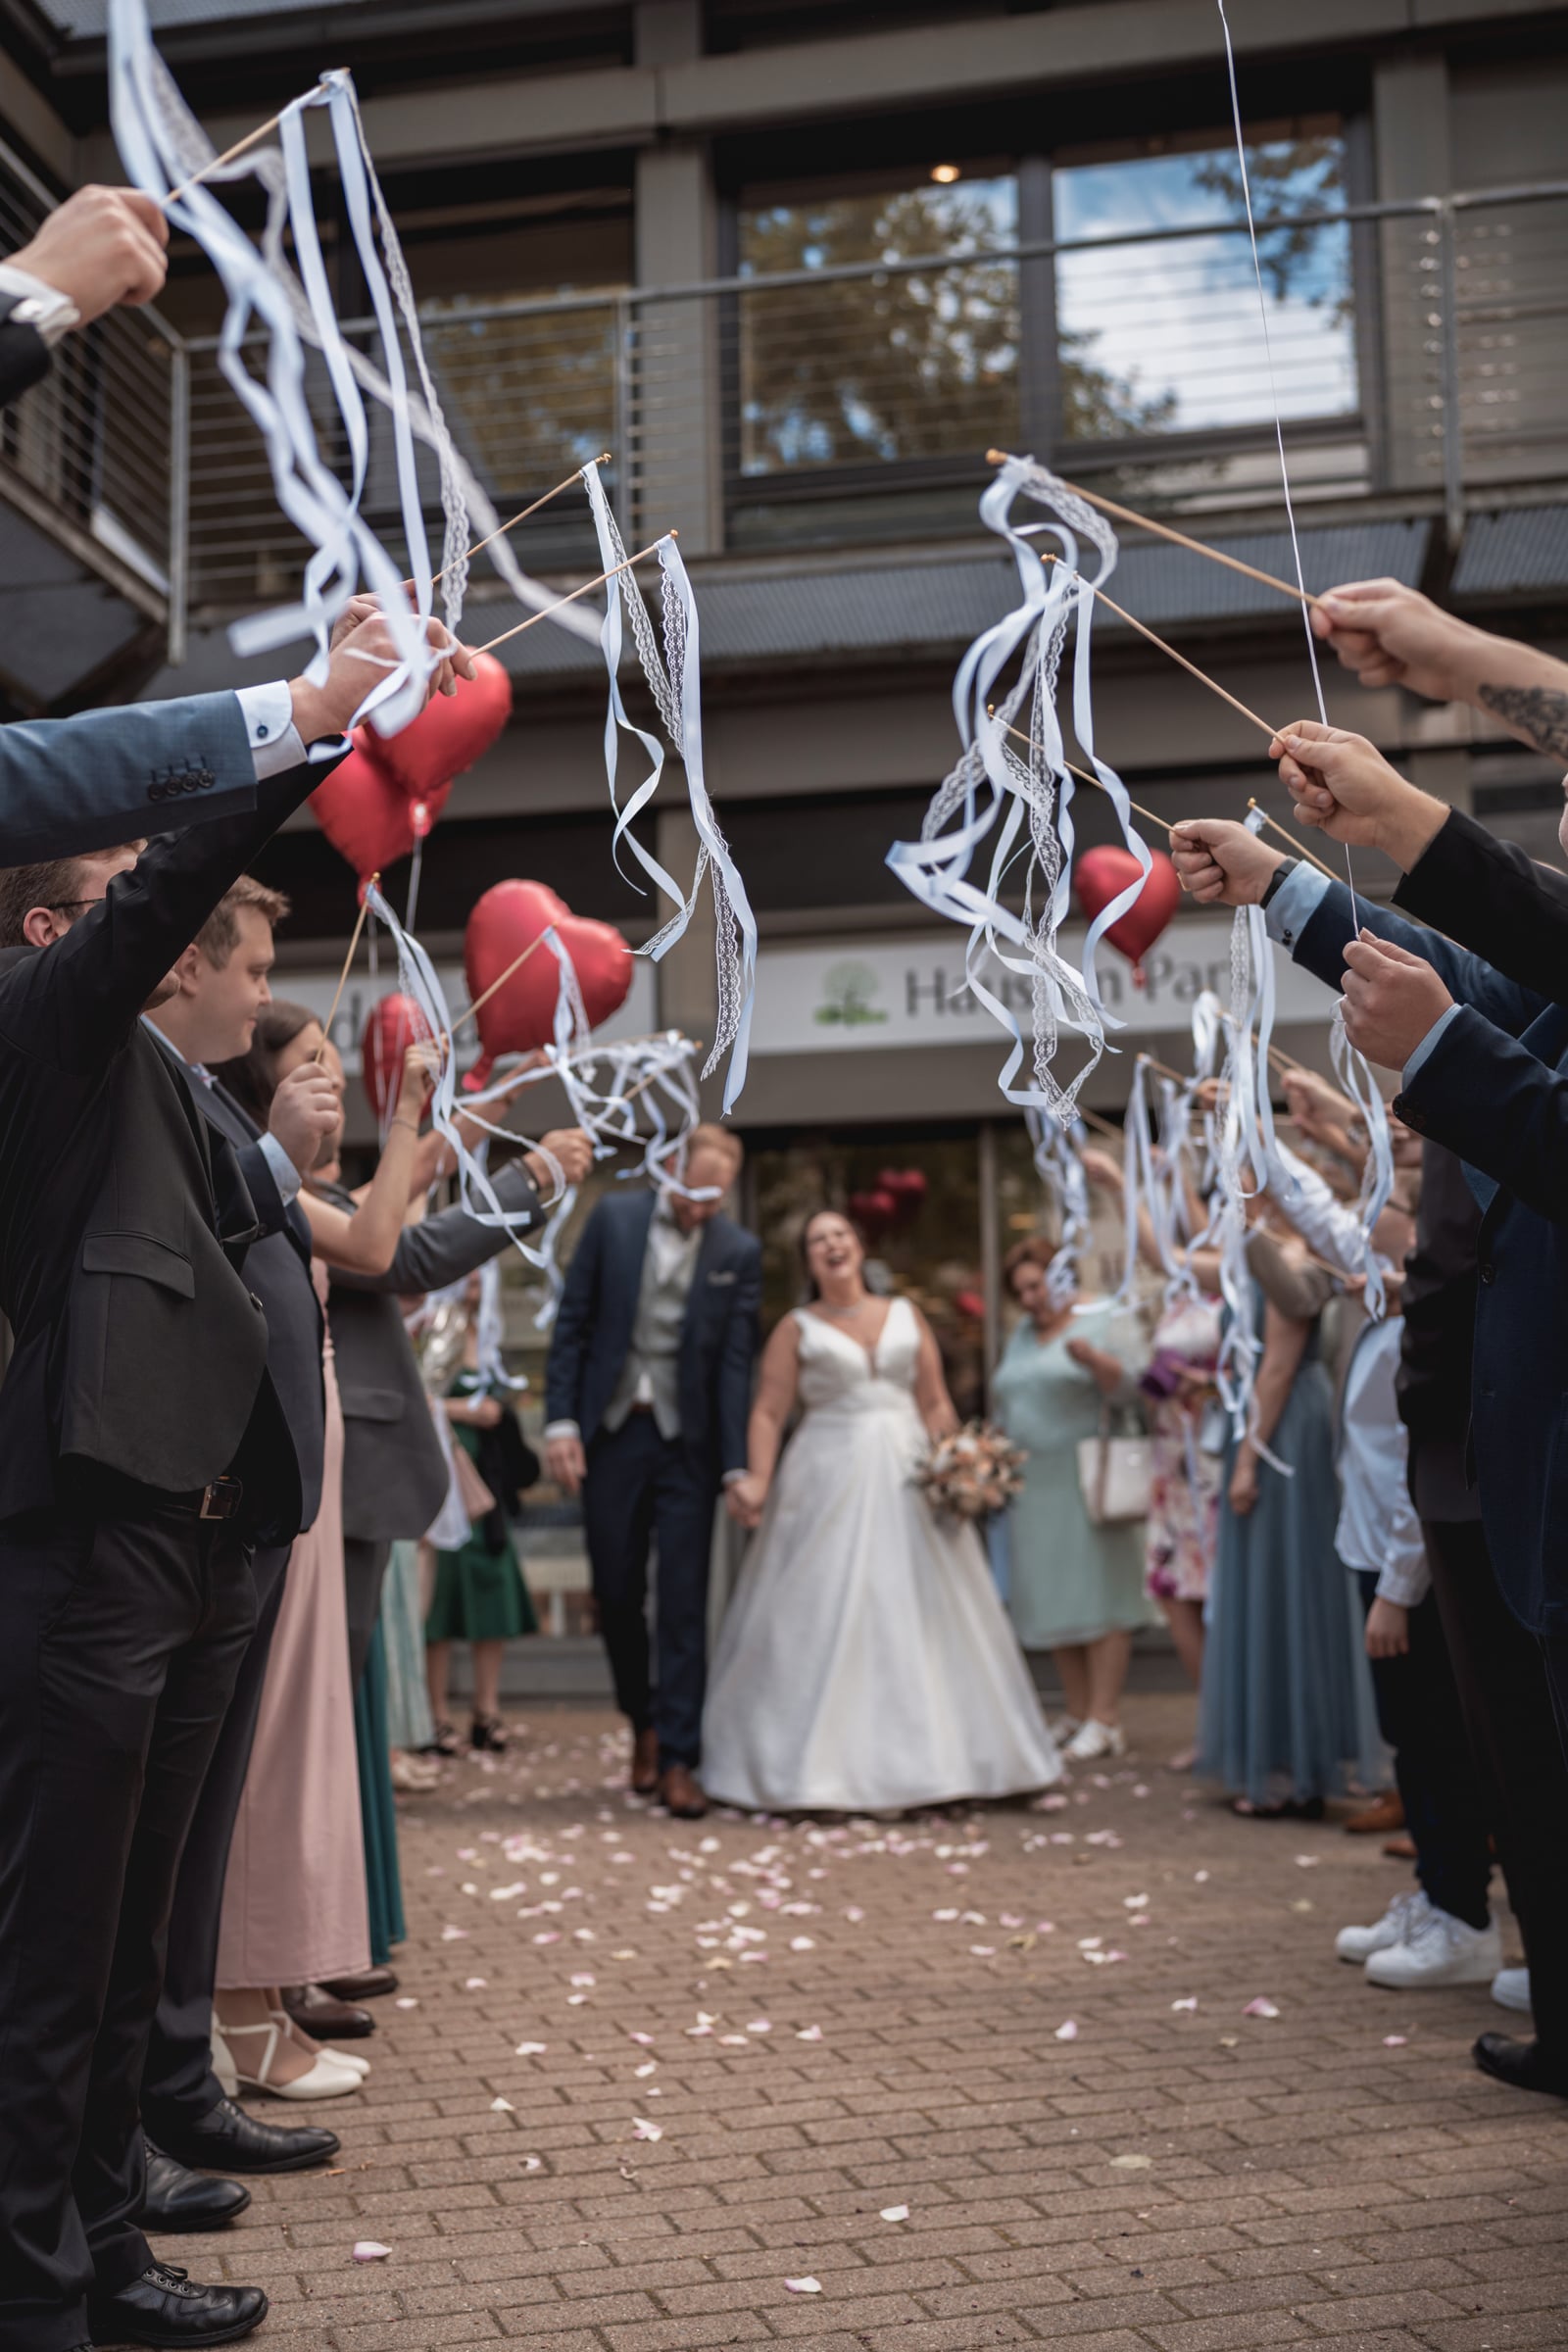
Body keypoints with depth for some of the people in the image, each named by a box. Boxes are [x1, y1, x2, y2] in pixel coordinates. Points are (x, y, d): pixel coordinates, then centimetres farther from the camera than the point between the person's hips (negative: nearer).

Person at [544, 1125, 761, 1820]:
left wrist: (737, 1466, -10)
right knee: (616, 1593, 8)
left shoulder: (739, 1253, -1)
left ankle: (678, 1759, 4)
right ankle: (643, 1724, 30)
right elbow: (572, 1324, 1)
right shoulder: (614, 1218, 0)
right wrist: (560, 1422, -6)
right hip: (610, 1432, 1)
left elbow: (736, 1363, -3)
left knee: (683, 1604, -2)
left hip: (686, 1441, -1)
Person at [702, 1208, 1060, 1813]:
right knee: (826, 1620, -4)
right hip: (828, 1484, -2)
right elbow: (769, 1413, -2)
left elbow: (936, 1405, 10)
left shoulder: (906, 1316, 11)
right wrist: (757, 1478, -17)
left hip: (907, 1480, 3)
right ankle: (823, 1770, 0)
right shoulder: (797, 1329, 5)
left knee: (920, 1619, 2)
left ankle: (923, 1759, 11)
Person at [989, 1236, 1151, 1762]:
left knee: (1097, 1593, -8)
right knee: (1052, 1599, 5)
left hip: (1087, 1480, -7)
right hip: (1033, 1486, 7)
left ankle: (1105, 1719, -8)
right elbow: (1006, 1403, 24)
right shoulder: (1023, 1333, 19)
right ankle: (1077, 1713, 11)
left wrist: (1095, 1359, -29)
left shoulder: (1108, 1321, -1)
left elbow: (1129, 1388, -11)